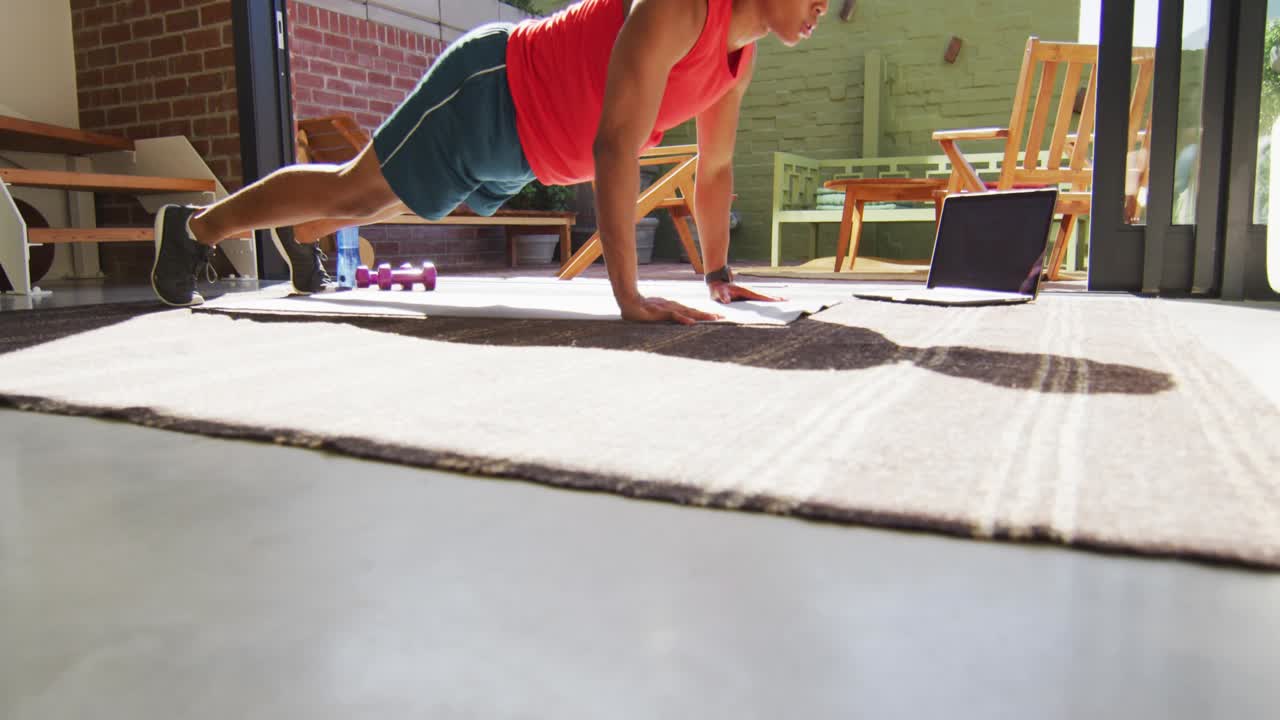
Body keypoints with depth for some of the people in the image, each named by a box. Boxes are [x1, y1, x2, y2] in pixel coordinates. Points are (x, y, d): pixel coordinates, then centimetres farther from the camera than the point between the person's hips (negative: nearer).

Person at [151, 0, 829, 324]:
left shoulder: (742, 59, -2)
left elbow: (715, 169, 8)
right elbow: (615, 147, -39)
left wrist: (718, 274, 6)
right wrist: (628, 296, -42)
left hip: (518, 148, 9)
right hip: (488, 87, -8)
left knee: (387, 199, 27)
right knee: (355, 192, 2)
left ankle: (297, 237, 52)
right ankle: (194, 226, 23)